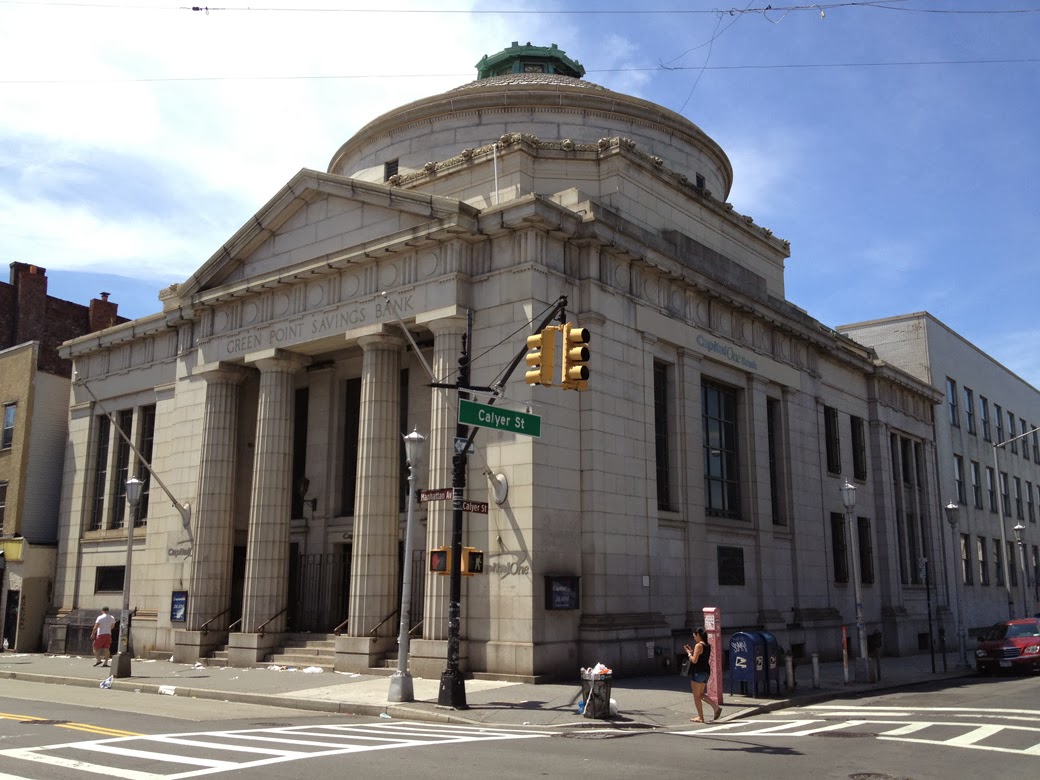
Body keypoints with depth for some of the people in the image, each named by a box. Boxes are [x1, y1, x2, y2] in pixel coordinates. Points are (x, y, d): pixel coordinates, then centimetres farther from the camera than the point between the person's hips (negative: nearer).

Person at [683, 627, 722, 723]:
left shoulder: (698, 645, -15)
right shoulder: (708, 646, 11)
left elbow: (694, 660, -20)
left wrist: (688, 653, -4)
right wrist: (692, 651, 16)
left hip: (698, 672, -9)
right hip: (706, 672, 9)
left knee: (696, 696, 2)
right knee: (701, 694, 18)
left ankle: (700, 717, 5)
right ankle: (716, 707, 2)